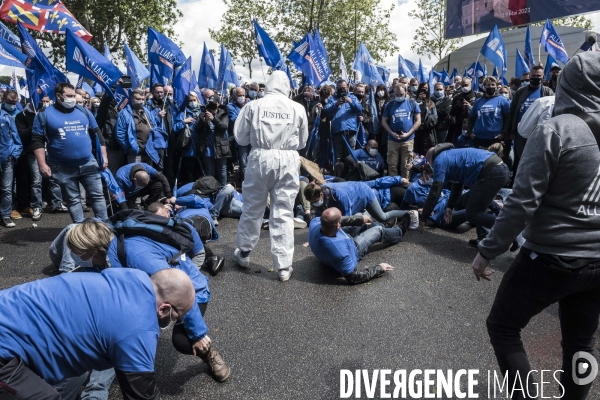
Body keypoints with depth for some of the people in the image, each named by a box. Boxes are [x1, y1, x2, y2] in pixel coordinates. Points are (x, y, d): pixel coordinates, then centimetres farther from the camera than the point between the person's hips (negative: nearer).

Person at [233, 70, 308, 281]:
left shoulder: (254, 105, -1)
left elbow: (240, 137, 4)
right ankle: (284, 266, 6)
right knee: (284, 212, 4)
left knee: (252, 207, 15)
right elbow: (302, 142, 11)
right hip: (288, 161, 0)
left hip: (260, 158, 0)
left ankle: (244, 252, 32)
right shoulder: (297, 108, 1)